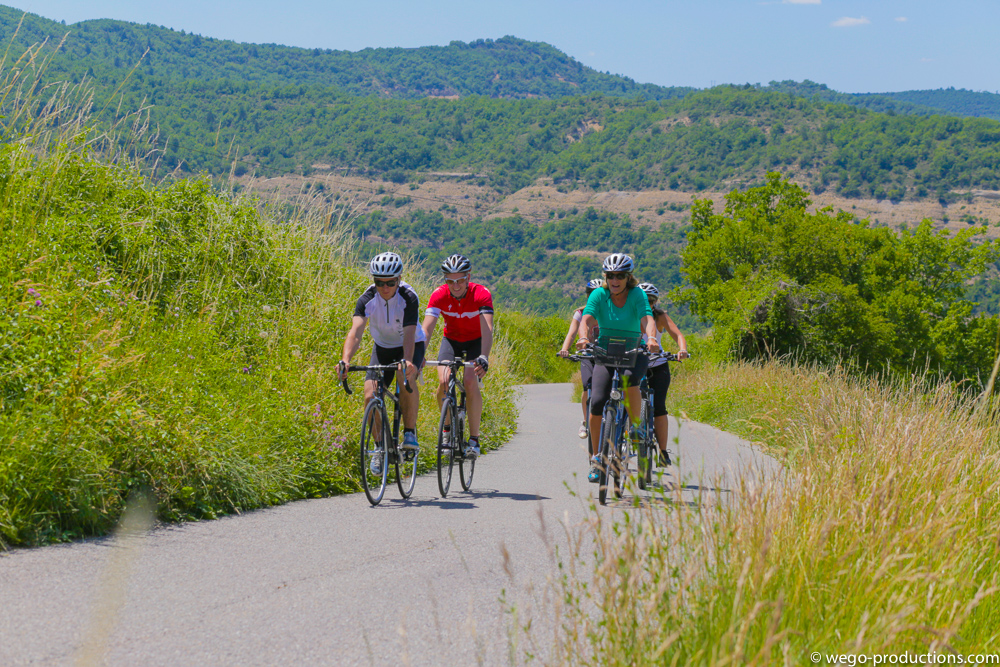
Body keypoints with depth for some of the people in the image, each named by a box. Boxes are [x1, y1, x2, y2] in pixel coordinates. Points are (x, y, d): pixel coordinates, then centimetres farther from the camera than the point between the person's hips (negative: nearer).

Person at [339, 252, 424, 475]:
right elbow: (356, 331, -35)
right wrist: (345, 360, -53)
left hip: (411, 346, -3)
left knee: (406, 376, -35)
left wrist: (407, 361, -57)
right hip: (383, 347, 3)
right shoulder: (367, 299, -23)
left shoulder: (409, 298, -28)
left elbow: (409, 334, -38)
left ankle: (410, 432, -18)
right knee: (371, 396, -15)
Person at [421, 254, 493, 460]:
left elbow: (487, 329, -39)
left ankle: (474, 439, -14)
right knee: (443, 382, -20)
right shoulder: (439, 295, -23)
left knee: (471, 383, -25)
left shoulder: (481, 294, -28)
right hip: (451, 340, 2)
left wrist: (484, 357, -56)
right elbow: (426, 329, -31)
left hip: (475, 342, -2)